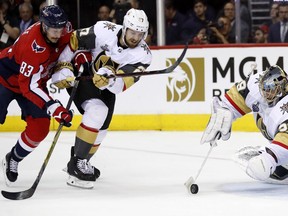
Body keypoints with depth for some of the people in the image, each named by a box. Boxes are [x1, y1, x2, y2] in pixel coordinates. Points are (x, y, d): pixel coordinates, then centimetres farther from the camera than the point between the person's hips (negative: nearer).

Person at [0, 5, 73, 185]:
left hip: (35, 79, 6)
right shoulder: (33, 46, -38)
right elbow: (28, 85, -37)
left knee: (40, 128, -3)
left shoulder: (63, 30, -18)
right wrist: (54, 108, -43)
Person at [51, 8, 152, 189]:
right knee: (97, 111, -25)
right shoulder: (104, 31, -26)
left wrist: (109, 80, -52)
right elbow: (73, 41, -14)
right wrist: (62, 69, -16)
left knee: (101, 126, 6)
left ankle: (80, 162, 29)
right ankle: (77, 164, -21)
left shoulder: (143, 54, -20)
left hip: (107, 86, 5)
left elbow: (121, 85, -31)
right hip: (81, 75, -5)